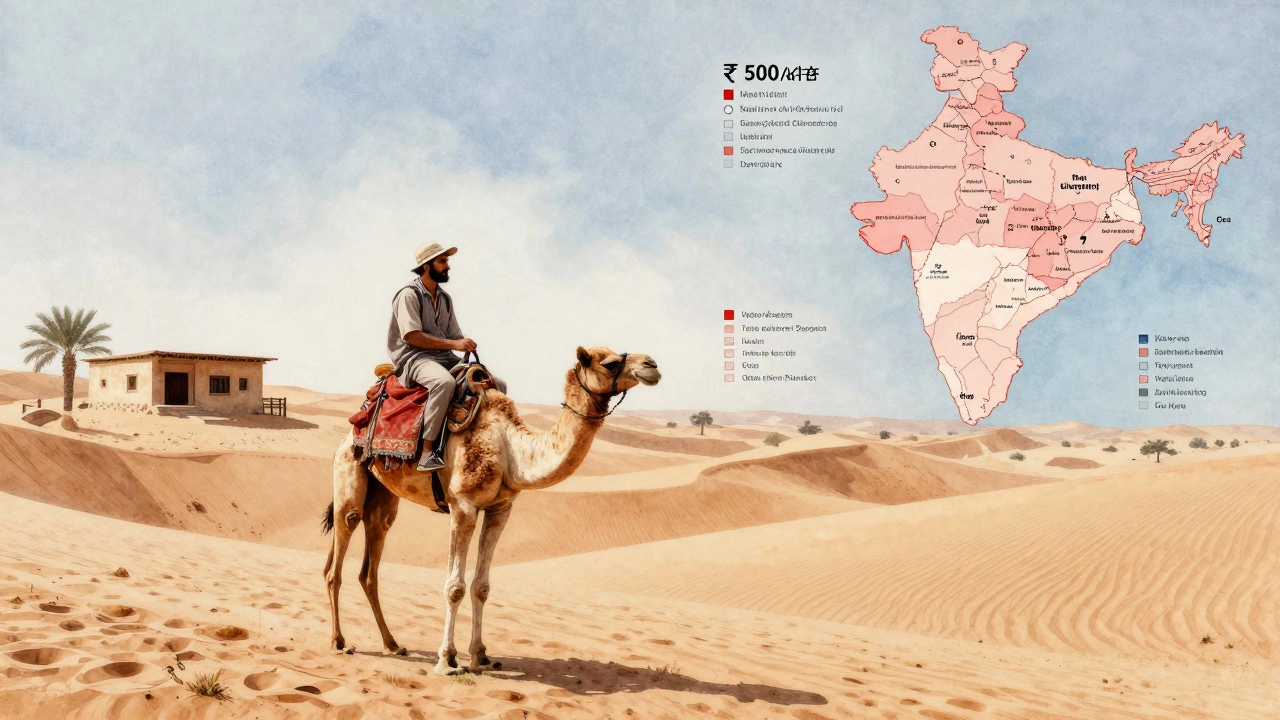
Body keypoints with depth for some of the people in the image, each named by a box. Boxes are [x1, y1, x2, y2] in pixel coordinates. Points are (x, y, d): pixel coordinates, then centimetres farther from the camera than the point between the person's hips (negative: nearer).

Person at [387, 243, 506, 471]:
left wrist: (468, 345, -8)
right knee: (444, 381, -41)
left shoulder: (445, 299, 17)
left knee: (498, 385, -4)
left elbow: (455, 335, 16)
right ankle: (427, 452, -39)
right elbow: (411, 336, -17)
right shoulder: (409, 295, -6)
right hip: (415, 358, -8)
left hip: (444, 358, 8)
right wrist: (453, 344, -22)